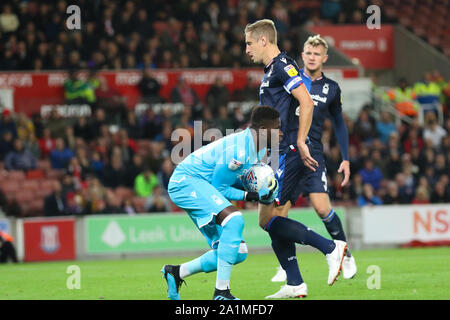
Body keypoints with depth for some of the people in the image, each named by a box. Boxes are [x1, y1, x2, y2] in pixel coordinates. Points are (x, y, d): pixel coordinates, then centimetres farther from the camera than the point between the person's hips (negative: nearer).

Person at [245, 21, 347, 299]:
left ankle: (331, 247, -12)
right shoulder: (271, 70, 20)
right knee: (275, 219, 8)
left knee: (268, 218, -11)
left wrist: (300, 143, -22)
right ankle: (295, 285, 8)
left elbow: (306, 102, -20)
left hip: (289, 154, -10)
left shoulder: (283, 66, -10)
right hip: (281, 155, 10)